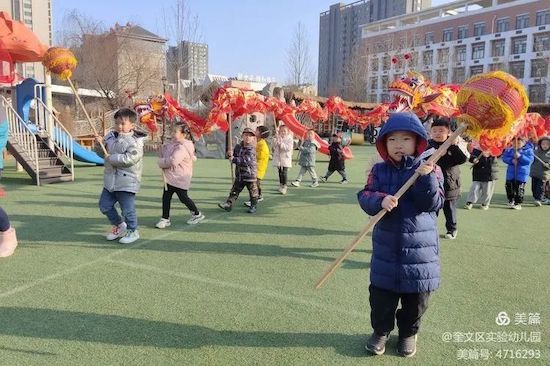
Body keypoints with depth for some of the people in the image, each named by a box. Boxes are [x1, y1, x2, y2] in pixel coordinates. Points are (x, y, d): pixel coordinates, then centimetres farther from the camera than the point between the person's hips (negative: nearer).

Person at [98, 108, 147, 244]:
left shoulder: (135, 142, -14)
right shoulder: (111, 136, 8)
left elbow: (129, 159, -27)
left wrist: (111, 158, -20)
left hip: (127, 182, -7)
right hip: (110, 180, 8)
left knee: (128, 209, 0)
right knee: (105, 205, 15)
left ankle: (132, 231, 22)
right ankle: (119, 225, 35)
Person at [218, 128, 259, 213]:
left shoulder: (251, 149, -16)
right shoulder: (238, 146, 5)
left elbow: (246, 160, -26)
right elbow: (234, 155, 17)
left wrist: (234, 159, -21)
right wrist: (231, 154, -7)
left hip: (250, 175, -5)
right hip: (239, 175, 5)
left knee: (253, 192, 8)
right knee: (234, 191, 10)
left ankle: (253, 206, 23)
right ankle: (228, 204, 15)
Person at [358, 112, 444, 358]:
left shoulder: (430, 169, -5)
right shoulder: (379, 170, -1)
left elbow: (433, 203, -13)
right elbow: (365, 198, -8)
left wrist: (426, 177, -27)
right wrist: (381, 200, -29)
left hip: (419, 246, -1)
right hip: (387, 246, 1)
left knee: (416, 297, 14)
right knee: (381, 295, 11)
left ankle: (408, 333, 38)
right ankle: (381, 331, 35)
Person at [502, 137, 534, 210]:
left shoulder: (528, 150, -4)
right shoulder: (509, 150, 4)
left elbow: (530, 160, -15)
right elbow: (504, 158, -2)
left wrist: (520, 156, -25)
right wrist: (511, 160, -20)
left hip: (522, 173, -4)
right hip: (511, 172, 4)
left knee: (519, 189, -2)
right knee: (509, 187, 9)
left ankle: (518, 203, 10)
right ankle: (511, 201, 28)